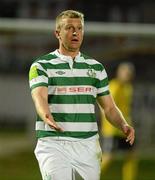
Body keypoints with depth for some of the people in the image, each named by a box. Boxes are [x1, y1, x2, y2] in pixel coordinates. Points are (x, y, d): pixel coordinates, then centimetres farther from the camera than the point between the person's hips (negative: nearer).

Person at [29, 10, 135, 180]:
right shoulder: (41, 66, 1)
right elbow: (39, 97, -16)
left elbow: (109, 107, 16)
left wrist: (124, 125, -4)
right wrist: (48, 118, -38)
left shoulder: (96, 68, 14)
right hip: (53, 145, -4)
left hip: (87, 147, 4)